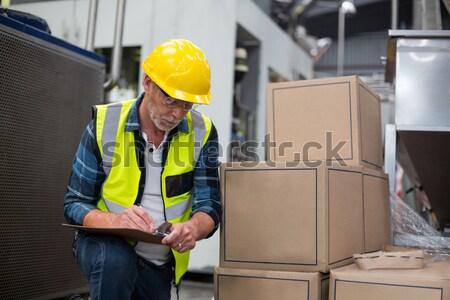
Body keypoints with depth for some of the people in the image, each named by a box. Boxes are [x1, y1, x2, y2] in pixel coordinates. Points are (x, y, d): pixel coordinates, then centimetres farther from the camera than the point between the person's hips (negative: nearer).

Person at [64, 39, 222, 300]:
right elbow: (75, 205, -11)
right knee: (115, 260, -35)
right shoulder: (105, 124, -13)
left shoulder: (202, 132, -9)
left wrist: (194, 228, -37)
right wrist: (116, 220, -33)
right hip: (103, 244, -3)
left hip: (160, 263, 3)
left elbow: (210, 206, -12)